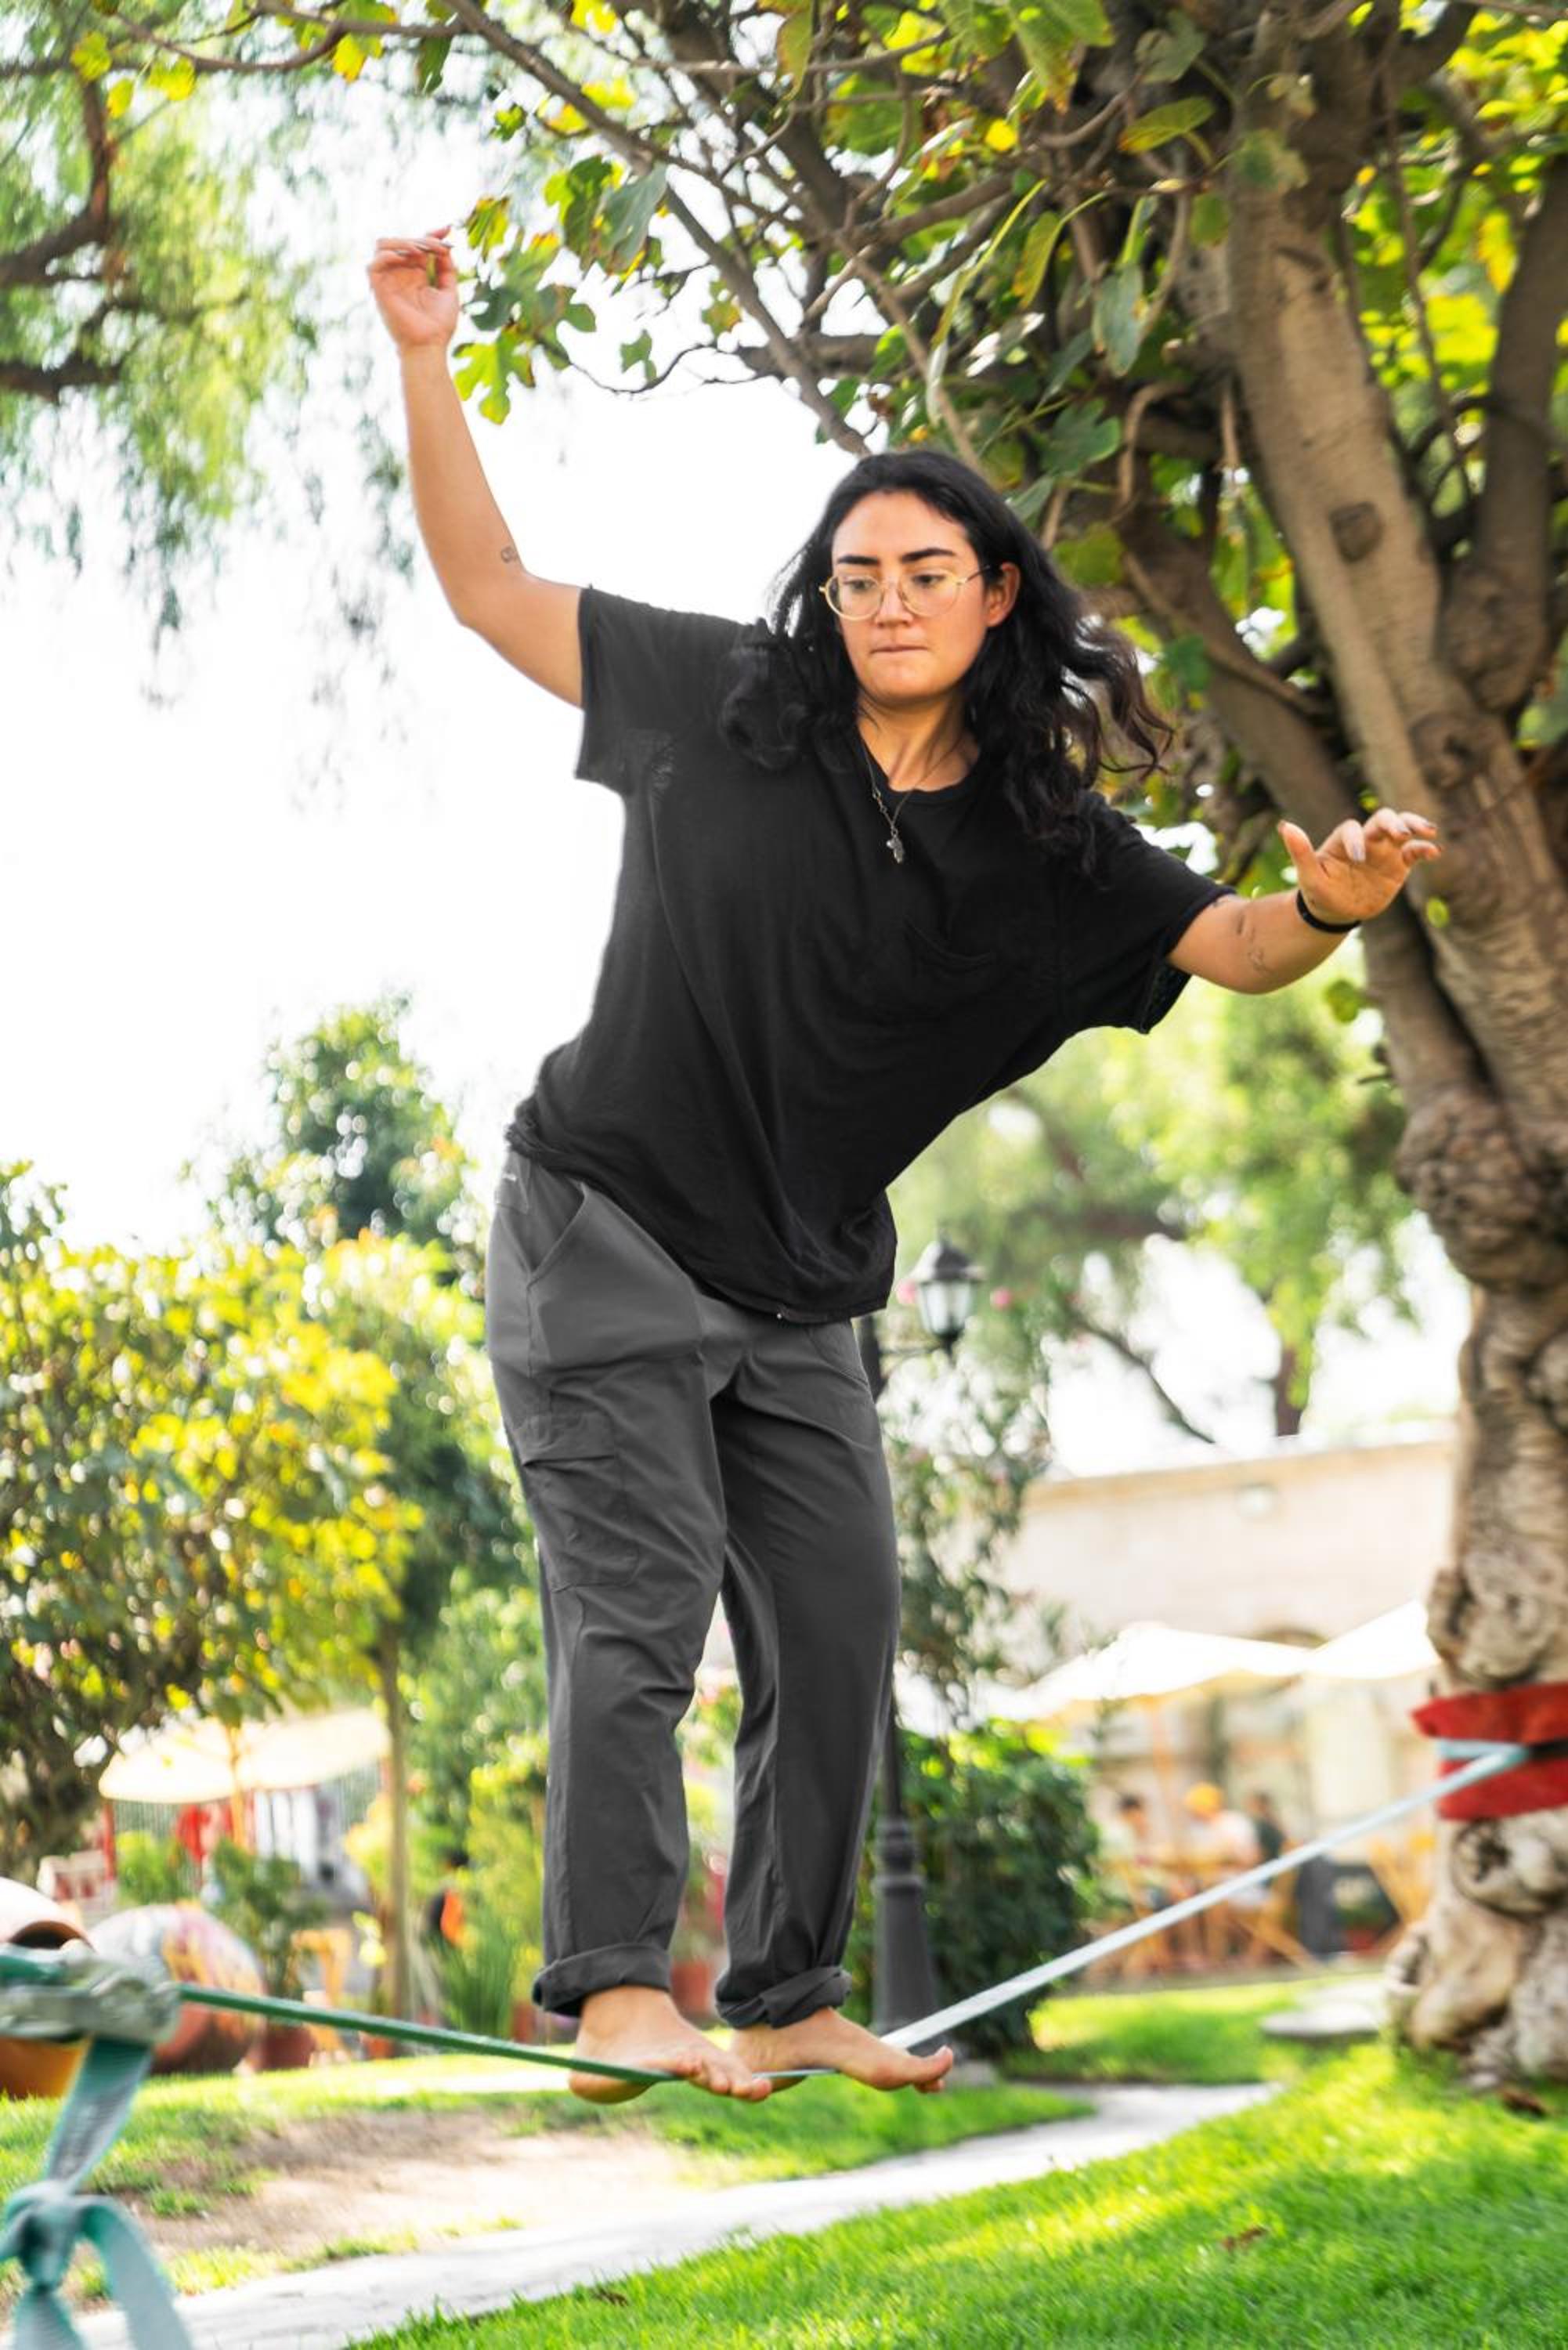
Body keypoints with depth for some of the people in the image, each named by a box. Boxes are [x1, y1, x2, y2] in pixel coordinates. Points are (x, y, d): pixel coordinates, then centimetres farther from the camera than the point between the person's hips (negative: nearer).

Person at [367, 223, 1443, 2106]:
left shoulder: (1039, 843, 2)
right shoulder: (725, 703, -3)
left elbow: (1229, 944, -7)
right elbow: (489, 592, 2)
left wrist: (1326, 908, -31)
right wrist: (425, 361, -7)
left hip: (795, 1298, 4)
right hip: (600, 1234, -4)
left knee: (838, 1639, 5)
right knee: (637, 1614, -11)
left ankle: (787, 2002, 16)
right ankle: (616, 1994, -12)